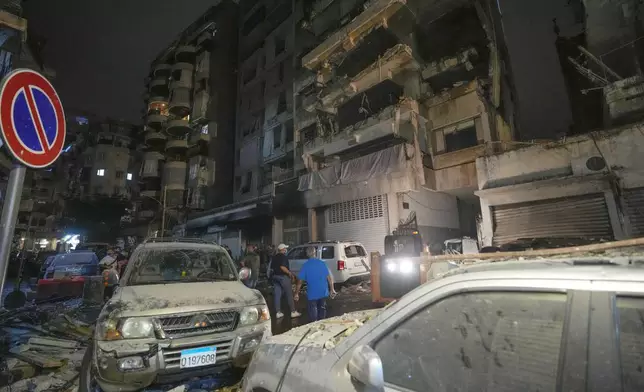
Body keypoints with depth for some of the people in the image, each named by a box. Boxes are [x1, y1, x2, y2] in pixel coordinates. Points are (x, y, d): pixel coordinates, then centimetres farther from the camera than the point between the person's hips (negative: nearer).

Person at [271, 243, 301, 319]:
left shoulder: (274, 257, 13)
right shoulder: (283, 257, -11)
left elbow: (271, 268, 16)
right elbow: (282, 267, -23)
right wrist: (290, 273, -15)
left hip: (275, 276, 7)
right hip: (283, 276, -7)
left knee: (277, 295, 7)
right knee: (289, 294, 1)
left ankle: (278, 313, 8)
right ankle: (293, 312, 5)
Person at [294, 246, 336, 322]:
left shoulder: (305, 265, -8)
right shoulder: (322, 263, -1)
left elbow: (300, 281, -8)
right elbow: (329, 278, -3)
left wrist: (296, 293, 0)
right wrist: (332, 289, 5)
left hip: (312, 294, -3)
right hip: (323, 292, 4)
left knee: (313, 312, 8)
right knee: (322, 309, 21)